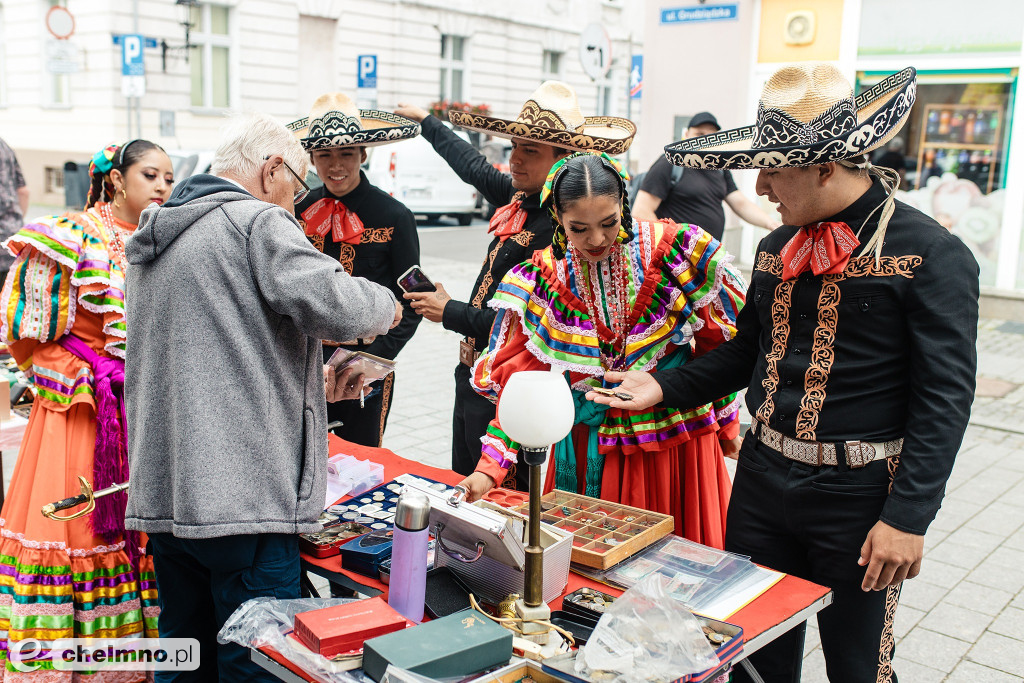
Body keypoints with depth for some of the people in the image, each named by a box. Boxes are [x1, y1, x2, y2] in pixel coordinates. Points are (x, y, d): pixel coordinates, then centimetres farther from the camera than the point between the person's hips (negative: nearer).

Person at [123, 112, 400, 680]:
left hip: (163, 489, 9)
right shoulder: (259, 222, -8)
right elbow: (335, 307, -20)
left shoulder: (154, 239, 20)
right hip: (241, 495, -9)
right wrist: (385, 303, 1)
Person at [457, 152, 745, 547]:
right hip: (586, 450, 1)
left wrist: (726, 423, 7)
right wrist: (490, 467, -14)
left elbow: (720, 342, 0)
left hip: (675, 441, -1)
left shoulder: (678, 250, -12)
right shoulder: (543, 278, -7)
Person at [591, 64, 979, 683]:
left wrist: (909, 517, -17)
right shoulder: (777, 248, 8)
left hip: (858, 494, -5)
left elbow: (945, 397, -14)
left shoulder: (932, 254, -13)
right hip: (762, 479, 6)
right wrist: (665, 387, 6)